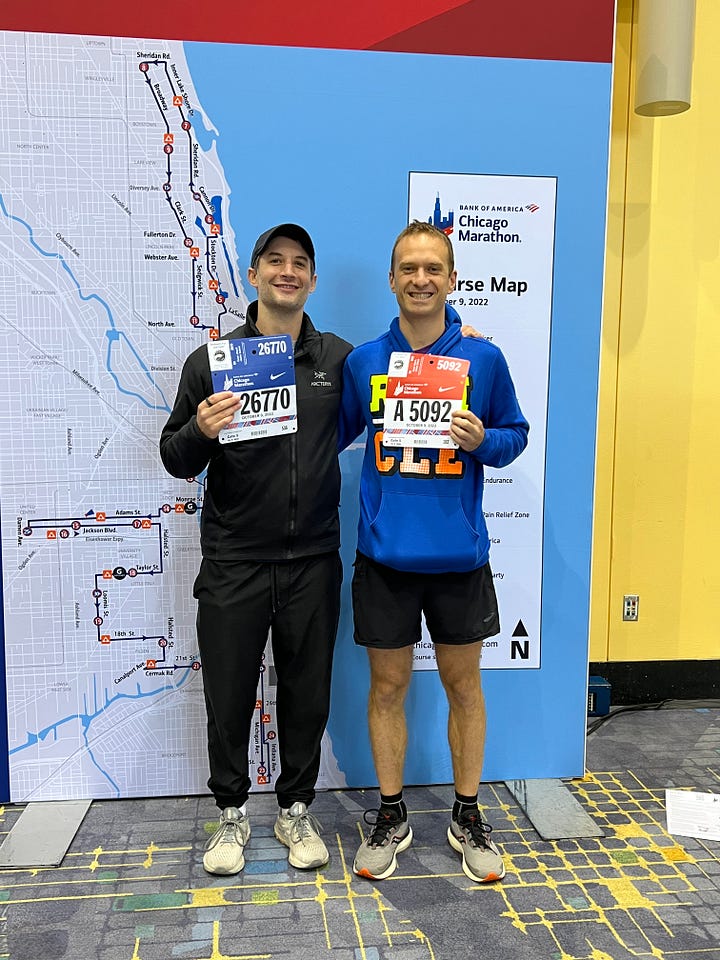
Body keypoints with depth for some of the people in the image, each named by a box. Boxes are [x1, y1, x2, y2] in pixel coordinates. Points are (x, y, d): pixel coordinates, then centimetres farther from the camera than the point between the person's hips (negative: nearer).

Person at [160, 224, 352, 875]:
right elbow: (175, 460, 1)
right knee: (229, 695, 11)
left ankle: (296, 809, 35)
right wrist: (200, 432, -21)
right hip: (233, 565, -1)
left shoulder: (339, 358, 3)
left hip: (312, 564, 1)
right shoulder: (211, 361, -1)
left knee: (307, 694, 13)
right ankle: (232, 813, 34)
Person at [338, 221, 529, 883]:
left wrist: (483, 441, -13)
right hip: (385, 555, 1)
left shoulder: (483, 359, -1)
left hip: (459, 555, 0)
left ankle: (468, 817, 32)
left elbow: (516, 433, 7)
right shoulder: (362, 362, 3)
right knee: (388, 684, 11)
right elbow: (332, 435, 14)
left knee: (463, 684, 12)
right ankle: (391, 816, 31)